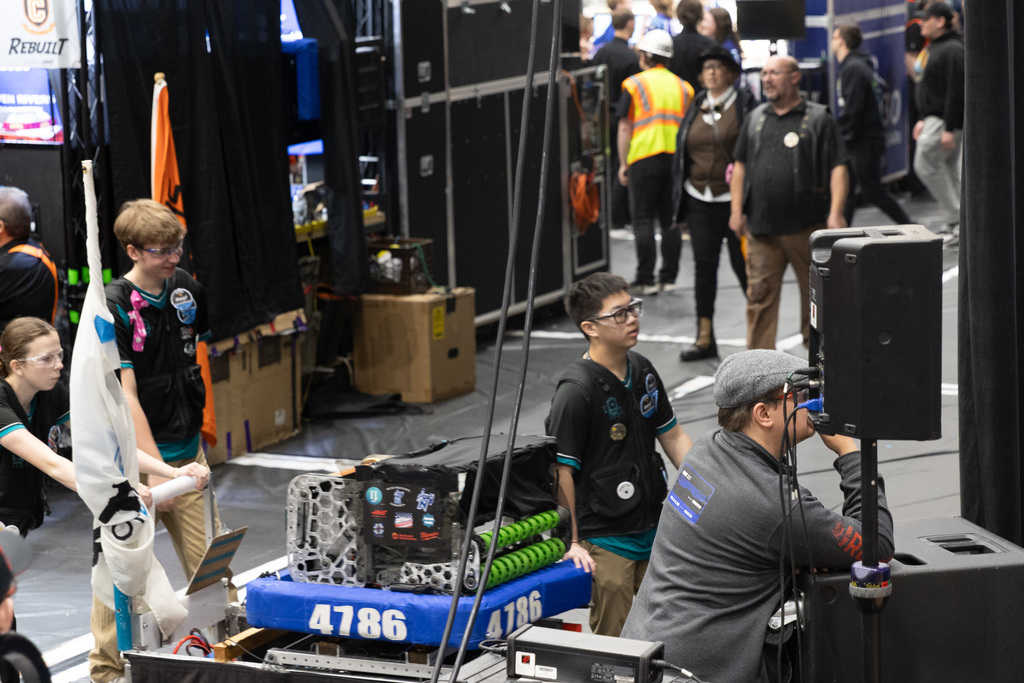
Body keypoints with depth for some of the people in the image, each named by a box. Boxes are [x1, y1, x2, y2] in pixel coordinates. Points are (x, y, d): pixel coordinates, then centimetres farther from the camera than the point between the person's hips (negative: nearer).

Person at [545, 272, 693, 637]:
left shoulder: (643, 370, 6)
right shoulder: (576, 390, -18)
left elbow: (673, 436, 16)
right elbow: (562, 472, -16)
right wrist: (573, 543, -15)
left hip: (652, 531, 7)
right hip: (604, 541, -7)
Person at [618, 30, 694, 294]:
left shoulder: (634, 84, 0)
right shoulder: (684, 87, 12)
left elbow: (625, 127, -1)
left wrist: (623, 163, 3)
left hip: (644, 157, -4)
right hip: (676, 159, 4)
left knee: (643, 220, 0)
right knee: (671, 220, 9)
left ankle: (645, 280, -2)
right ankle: (669, 277, 10)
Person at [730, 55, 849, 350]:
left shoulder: (819, 119, 0)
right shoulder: (755, 118, 15)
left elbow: (838, 168, -5)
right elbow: (740, 165, 19)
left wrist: (835, 213, -14)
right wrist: (736, 210, 11)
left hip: (807, 226, -3)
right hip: (761, 226, 3)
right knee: (760, 295, 0)